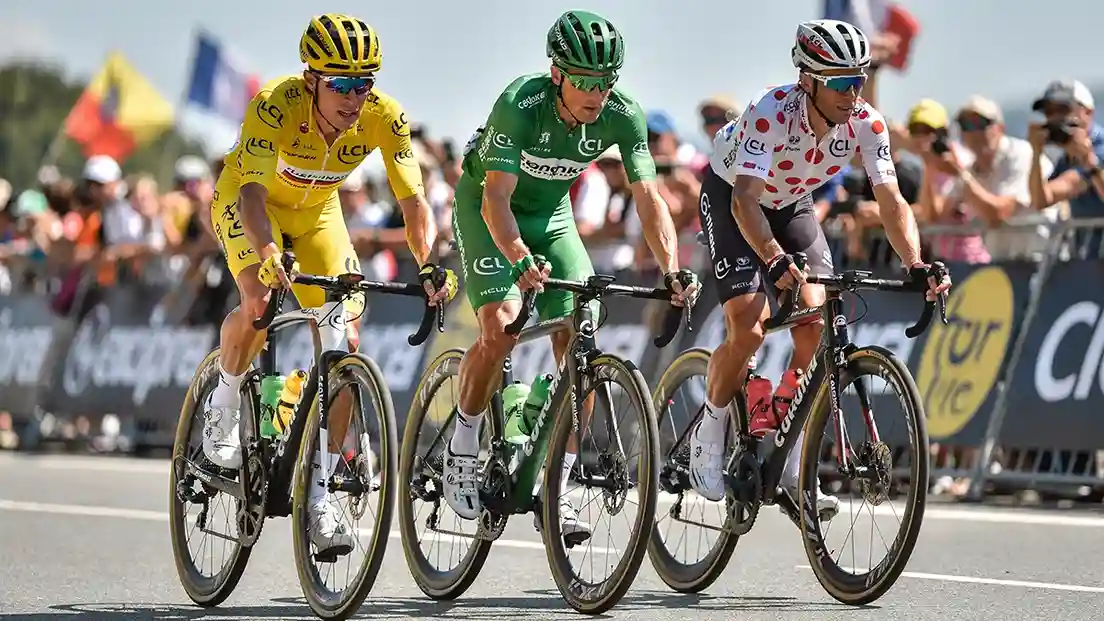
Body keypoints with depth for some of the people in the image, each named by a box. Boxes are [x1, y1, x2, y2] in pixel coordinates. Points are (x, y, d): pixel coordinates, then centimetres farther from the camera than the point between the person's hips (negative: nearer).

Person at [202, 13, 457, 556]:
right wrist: (269, 255, -63)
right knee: (261, 303, -32)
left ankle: (318, 495, -4)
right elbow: (252, 191, -45)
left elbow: (413, 200, -26)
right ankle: (224, 407, -1)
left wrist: (428, 265, -43)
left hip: (316, 212, 4)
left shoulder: (384, 116, -27)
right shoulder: (275, 106, -36)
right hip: (249, 203, -3)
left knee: (344, 338, -11)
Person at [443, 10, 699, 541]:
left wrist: (673, 271, -38)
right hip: (485, 205, -4)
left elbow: (648, 197, -23)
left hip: (550, 213, 4)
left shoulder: (623, 116, -22)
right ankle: (461, 450, -3)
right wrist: (521, 261, -55)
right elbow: (497, 197, -38)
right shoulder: (520, 104, -33)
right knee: (502, 326, -25)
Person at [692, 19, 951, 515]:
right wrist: (775, 260, -61)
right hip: (730, 197, -4)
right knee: (749, 328, -21)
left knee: (815, 325, -13)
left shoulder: (865, 124, -23)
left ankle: (793, 472, -6)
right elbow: (745, 199, -45)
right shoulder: (771, 113, -36)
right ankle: (707, 436, 4)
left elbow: (892, 202, -25)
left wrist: (916, 264, -42)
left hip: (792, 205, 4)